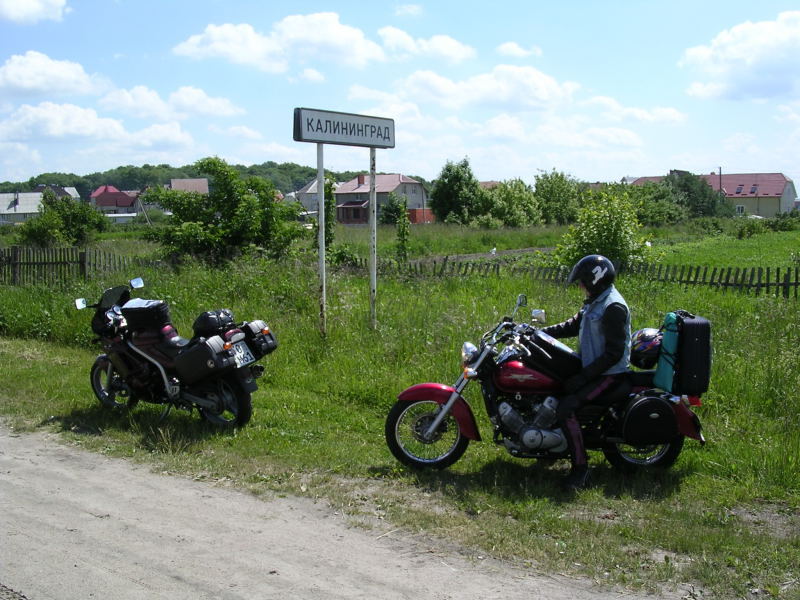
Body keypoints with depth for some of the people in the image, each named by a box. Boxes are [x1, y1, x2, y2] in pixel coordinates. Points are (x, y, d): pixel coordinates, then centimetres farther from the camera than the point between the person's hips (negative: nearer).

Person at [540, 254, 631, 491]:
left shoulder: (613, 307, -21)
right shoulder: (594, 302, 10)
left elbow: (613, 354, -24)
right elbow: (574, 325, 21)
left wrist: (583, 377, -24)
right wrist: (542, 332, 9)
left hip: (607, 374, -11)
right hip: (589, 367, 11)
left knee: (566, 408, -26)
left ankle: (581, 468, -17)